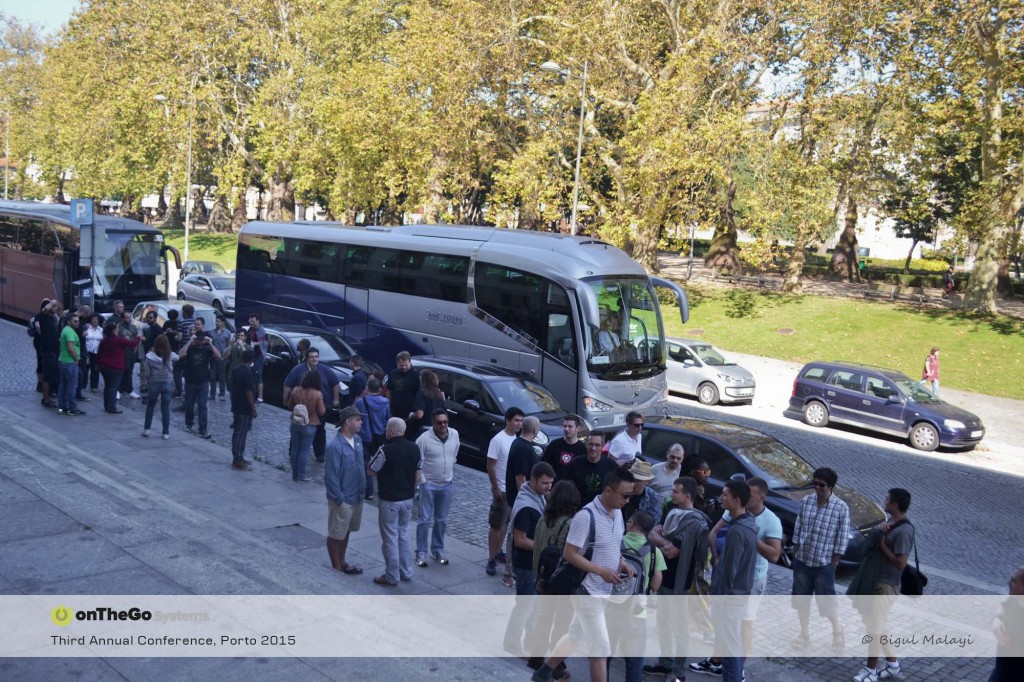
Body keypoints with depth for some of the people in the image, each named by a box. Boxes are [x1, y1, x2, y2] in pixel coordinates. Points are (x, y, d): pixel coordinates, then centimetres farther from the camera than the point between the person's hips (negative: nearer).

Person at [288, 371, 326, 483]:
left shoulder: (296, 390, -5)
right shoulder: (318, 394, -17)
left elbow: (289, 406, 7)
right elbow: (321, 412, -11)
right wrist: (323, 407, 9)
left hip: (295, 424, 4)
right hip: (310, 426, -4)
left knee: (294, 449, 14)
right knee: (304, 450, 5)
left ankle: (295, 474, 20)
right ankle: (301, 476, 8)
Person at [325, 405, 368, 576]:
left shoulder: (357, 439, 1)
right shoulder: (335, 446, -24)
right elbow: (331, 476, -21)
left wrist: (363, 489, 13)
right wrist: (339, 500, -18)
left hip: (357, 497, 8)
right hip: (342, 500, -8)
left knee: (346, 531, 22)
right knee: (336, 534, 10)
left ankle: (342, 561, 37)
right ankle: (336, 565, 24)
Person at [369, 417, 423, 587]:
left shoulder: (386, 450, -21)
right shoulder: (414, 449, -2)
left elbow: (371, 472, -10)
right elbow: (418, 476, 4)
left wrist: (373, 460, 10)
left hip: (389, 501, -6)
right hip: (407, 500, 6)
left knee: (390, 539, 4)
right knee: (404, 535, 20)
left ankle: (392, 577, 11)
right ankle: (406, 572, 27)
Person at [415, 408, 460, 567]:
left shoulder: (455, 434, -3)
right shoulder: (424, 438, -18)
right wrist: (423, 482, -13)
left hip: (447, 485, 4)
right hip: (428, 485, -4)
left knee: (441, 520, 13)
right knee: (425, 520, 1)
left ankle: (438, 549, 26)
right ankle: (421, 552, 11)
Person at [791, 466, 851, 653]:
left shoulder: (841, 508, -14)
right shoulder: (806, 501, -3)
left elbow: (842, 540, -9)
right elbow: (798, 529, 5)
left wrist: (833, 564, -8)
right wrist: (795, 556, 5)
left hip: (823, 564, -4)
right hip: (802, 561, 4)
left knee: (826, 601, 6)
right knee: (801, 599, 13)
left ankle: (837, 631, 32)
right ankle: (804, 634, 31)